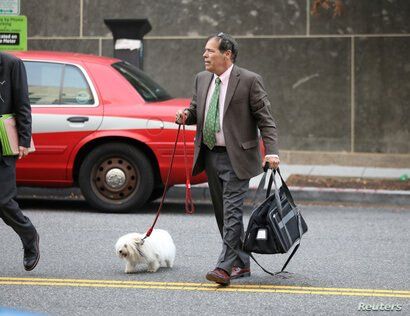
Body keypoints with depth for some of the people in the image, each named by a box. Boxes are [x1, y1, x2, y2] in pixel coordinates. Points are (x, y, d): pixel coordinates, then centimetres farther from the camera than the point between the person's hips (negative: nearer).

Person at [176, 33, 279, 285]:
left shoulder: (249, 81, -9)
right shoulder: (202, 79, 10)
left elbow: (266, 120, -9)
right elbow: (197, 110, 22)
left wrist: (272, 152, -20)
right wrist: (187, 115, -3)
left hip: (236, 157, -7)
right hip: (210, 156, 7)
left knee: (232, 211, -12)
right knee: (223, 212, 11)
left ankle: (225, 267, -15)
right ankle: (242, 264, 22)